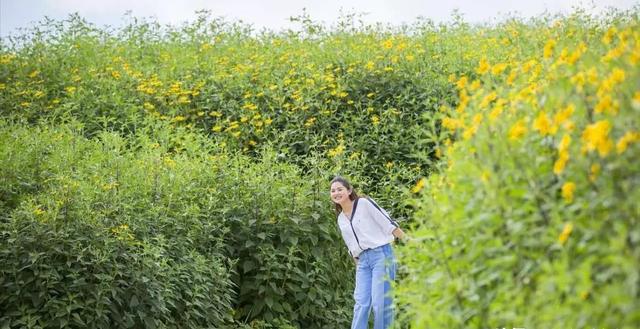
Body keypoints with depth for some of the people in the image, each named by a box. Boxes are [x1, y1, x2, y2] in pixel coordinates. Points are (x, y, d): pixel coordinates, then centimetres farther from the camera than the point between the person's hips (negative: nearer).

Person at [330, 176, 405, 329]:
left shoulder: (364, 203, -3)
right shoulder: (341, 219, 16)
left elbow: (388, 223, -8)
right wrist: (358, 264, 18)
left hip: (381, 254, -6)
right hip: (363, 260, 6)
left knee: (380, 302, -10)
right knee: (361, 302, -3)